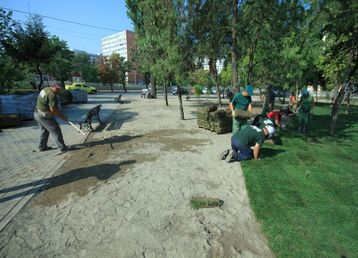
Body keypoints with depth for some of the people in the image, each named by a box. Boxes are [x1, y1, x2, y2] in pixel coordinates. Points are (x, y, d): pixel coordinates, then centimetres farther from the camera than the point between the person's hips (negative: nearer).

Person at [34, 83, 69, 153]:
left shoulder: (45, 89, 8)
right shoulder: (52, 95, -23)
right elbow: (53, 109, -26)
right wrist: (63, 117, -16)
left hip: (37, 114, 10)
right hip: (44, 116, -10)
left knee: (45, 131, 23)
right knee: (56, 131, -1)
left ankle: (42, 146, 34)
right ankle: (62, 147, 5)